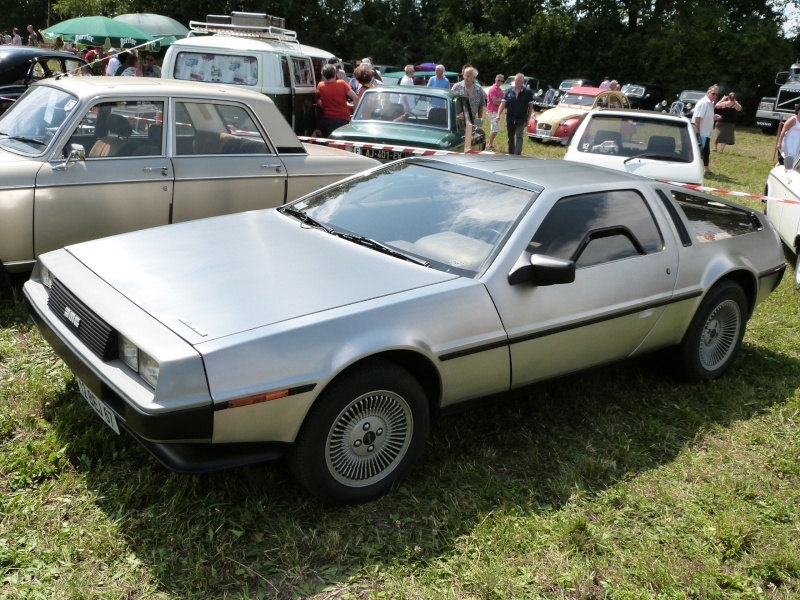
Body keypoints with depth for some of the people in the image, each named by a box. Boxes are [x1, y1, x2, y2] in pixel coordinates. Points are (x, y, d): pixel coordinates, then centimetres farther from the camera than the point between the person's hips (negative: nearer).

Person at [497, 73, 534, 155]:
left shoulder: (528, 92, -3)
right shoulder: (509, 91, 2)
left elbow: (530, 106, 1)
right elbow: (503, 103, -2)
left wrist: (528, 120, -3)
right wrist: (498, 115, -15)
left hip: (521, 120, -3)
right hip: (510, 119, 3)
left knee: (519, 137, -13)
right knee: (510, 138, 12)